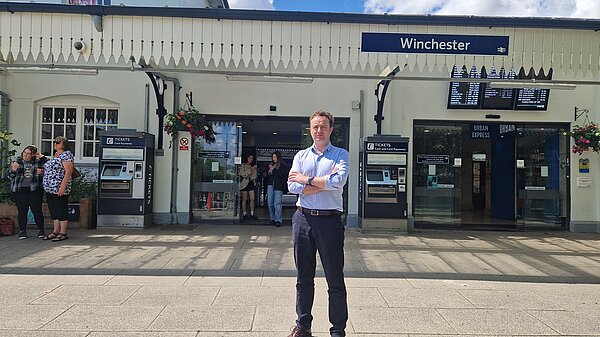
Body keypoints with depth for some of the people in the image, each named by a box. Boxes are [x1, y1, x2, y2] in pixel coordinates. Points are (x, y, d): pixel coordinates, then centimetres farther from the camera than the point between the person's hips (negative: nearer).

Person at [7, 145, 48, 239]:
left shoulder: (38, 162, 8)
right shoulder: (16, 162, 11)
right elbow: (9, 176, 10)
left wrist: (42, 157, -5)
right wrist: (14, 169, -11)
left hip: (35, 190, -1)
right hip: (20, 190, 1)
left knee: (37, 210, -3)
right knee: (22, 211, 1)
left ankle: (41, 230, 7)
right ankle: (22, 231, 11)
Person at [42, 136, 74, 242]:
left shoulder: (66, 154, -9)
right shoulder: (55, 155, 17)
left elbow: (68, 171, -17)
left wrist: (62, 186, -22)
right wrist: (42, 170, 14)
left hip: (59, 189, -9)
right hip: (49, 189, 9)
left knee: (61, 211, -4)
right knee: (54, 211, 12)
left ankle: (63, 233, 2)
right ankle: (56, 232, 20)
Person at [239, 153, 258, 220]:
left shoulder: (253, 166, 16)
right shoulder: (243, 165, 2)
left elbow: (255, 176, 16)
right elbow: (242, 174, -10)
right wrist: (250, 170, -15)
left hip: (251, 183, 4)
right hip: (244, 183, -4)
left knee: (252, 199, -4)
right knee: (245, 199, 0)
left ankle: (252, 213, 0)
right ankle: (245, 214, 5)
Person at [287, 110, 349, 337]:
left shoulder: (341, 155, 3)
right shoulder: (301, 156, 12)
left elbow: (337, 182, -16)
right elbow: (293, 186, -3)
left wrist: (306, 179, -7)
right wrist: (324, 182, -10)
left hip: (329, 220, -3)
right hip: (303, 219, 3)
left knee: (335, 279, 4)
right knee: (304, 277, 13)